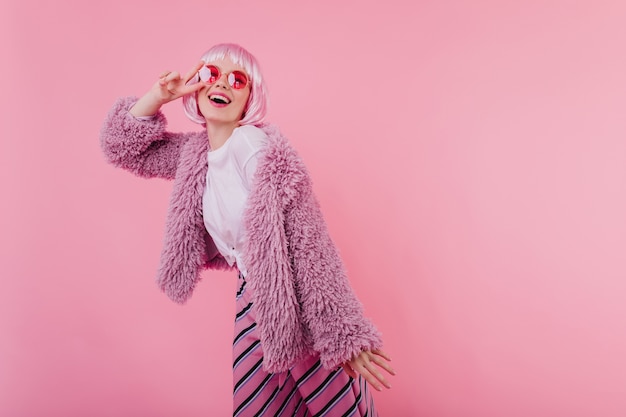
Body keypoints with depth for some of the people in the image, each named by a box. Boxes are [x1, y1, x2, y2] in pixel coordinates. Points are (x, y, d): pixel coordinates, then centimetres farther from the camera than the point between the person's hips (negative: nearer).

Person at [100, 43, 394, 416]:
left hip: (297, 299, -7)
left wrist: (345, 335, -22)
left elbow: (311, 243, -22)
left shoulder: (259, 148, -20)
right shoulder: (196, 151, 2)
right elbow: (121, 145, 13)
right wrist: (158, 96, -4)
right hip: (252, 298, 7)